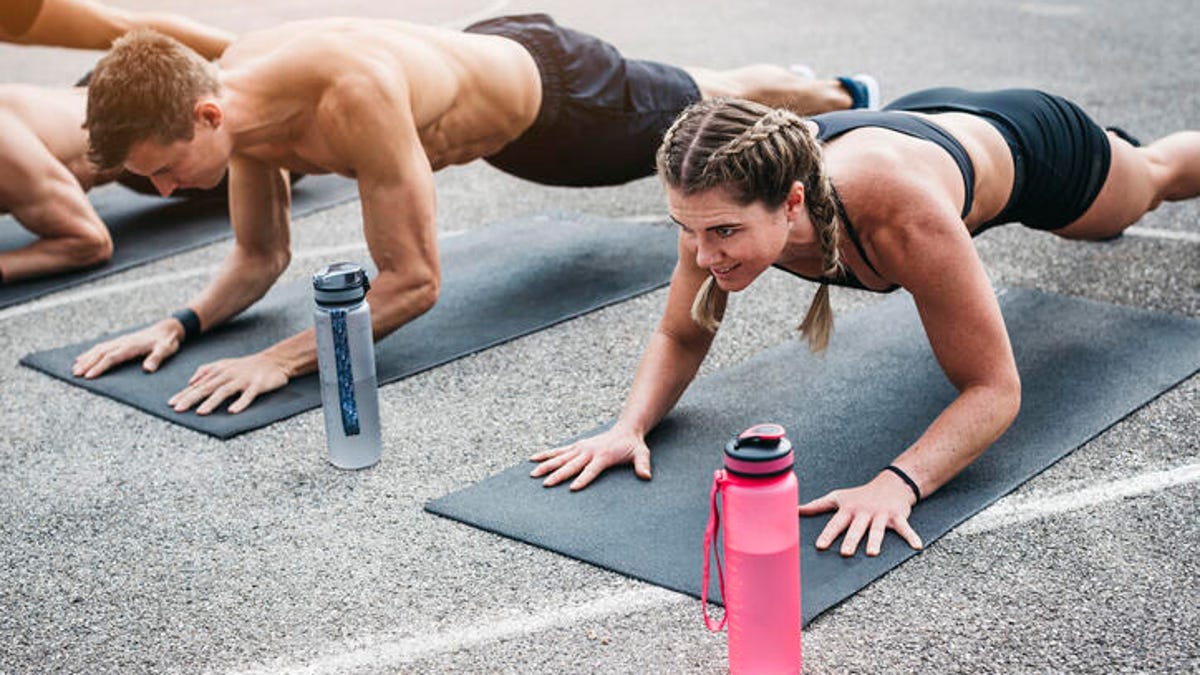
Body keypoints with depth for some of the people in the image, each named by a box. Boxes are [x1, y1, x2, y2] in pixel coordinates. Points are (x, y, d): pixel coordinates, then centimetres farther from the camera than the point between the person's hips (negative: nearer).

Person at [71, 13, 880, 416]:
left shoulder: (352, 95, -48)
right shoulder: (231, 96, -22)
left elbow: (413, 281, -42)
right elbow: (260, 258, -9)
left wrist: (282, 358, -48)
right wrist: (179, 323, -26)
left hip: (554, 91, -6)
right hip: (487, 52, 7)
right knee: (690, 104, 34)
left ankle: (842, 96, 56)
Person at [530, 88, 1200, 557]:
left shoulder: (903, 217, -52)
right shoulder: (721, 202, -37)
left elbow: (994, 390, -42)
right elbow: (680, 338, -20)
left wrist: (898, 483, -58)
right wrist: (629, 427, -39)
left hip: (1021, 142, -3)